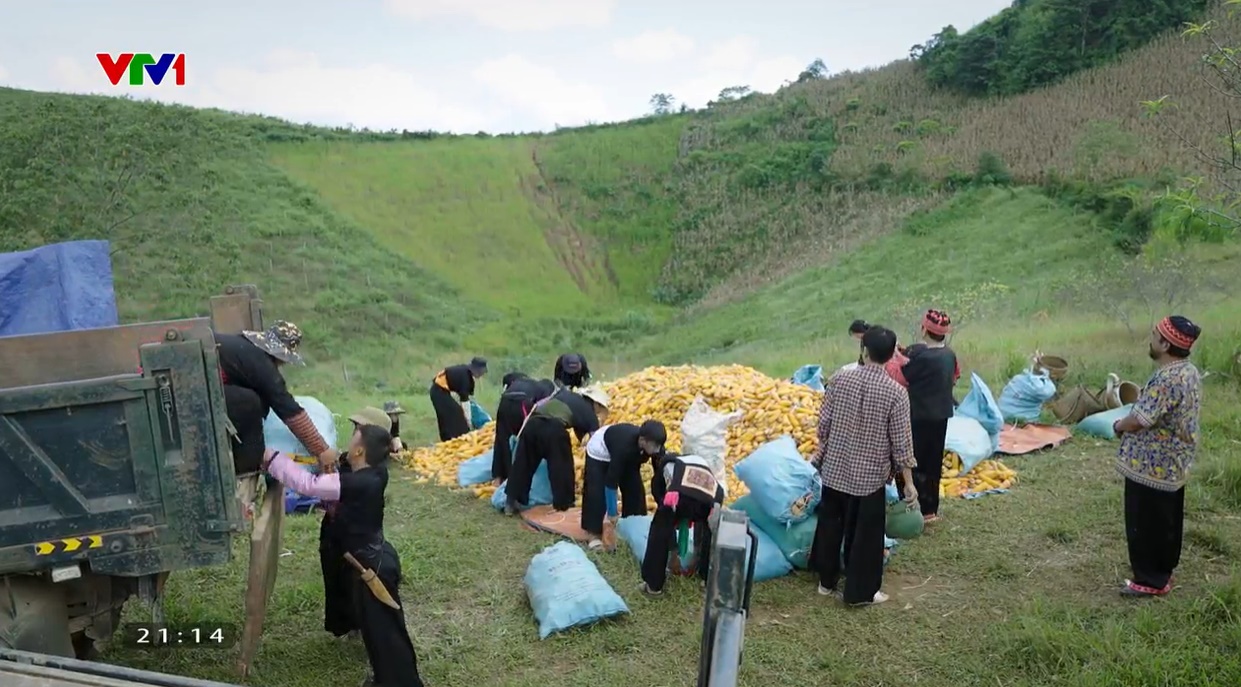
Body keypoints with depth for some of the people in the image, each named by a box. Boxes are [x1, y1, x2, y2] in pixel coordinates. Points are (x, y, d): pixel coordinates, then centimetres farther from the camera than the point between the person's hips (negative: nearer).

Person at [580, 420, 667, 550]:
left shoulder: (656, 446, -30)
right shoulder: (624, 447, -46)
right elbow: (610, 482, -38)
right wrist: (612, 513, -29)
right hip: (599, 452, -6)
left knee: (636, 489, -3)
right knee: (597, 492, -14)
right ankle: (596, 535, -5)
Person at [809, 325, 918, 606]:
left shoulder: (839, 378, -9)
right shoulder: (896, 392, -15)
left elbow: (824, 423, -2)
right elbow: (900, 441, -12)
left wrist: (821, 452, 16)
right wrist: (908, 481, -2)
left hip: (834, 467, 3)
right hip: (870, 473, -3)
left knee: (830, 525, 18)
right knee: (865, 532, 10)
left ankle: (826, 581, 31)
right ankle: (860, 591, 19)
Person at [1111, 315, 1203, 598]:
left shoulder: (1167, 379, -28)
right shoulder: (1190, 372, 5)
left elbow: (1139, 420, -28)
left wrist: (1119, 425, -8)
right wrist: (1141, 396, 5)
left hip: (1151, 465, -10)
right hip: (1174, 463, 10)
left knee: (1146, 523, 3)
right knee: (1167, 519, 22)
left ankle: (1151, 580, 14)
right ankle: (1164, 569, 36)